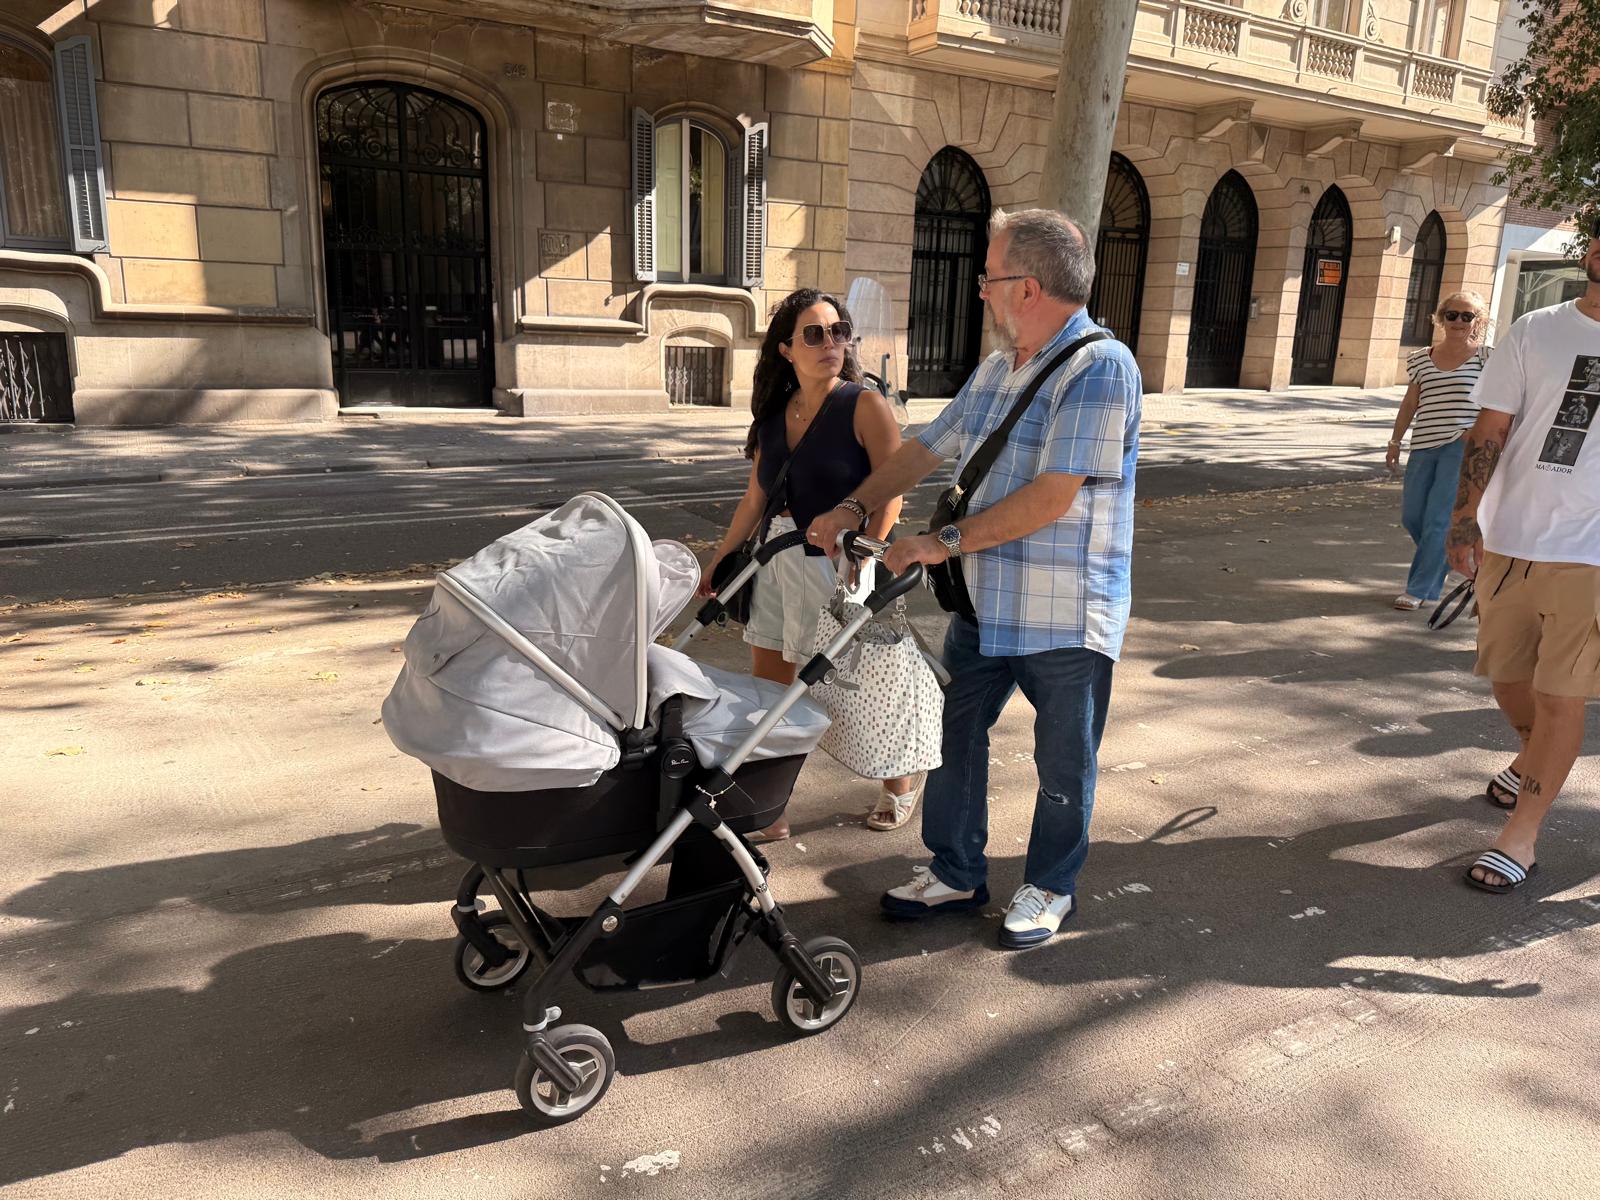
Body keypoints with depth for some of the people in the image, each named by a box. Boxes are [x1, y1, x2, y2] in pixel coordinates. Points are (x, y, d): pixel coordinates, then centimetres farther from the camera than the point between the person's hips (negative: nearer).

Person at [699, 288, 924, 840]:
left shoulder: (865, 405, -9)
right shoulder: (774, 413, 8)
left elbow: (891, 490, -14)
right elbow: (756, 496, 14)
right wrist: (718, 562, 15)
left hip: (834, 566, -6)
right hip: (773, 562, 6)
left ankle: (902, 779, 34)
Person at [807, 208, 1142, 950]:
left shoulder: (1100, 368, -17)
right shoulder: (994, 370, 10)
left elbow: (1052, 497, -24)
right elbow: (926, 450, 16)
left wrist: (947, 541, -21)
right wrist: (849, 512, 8)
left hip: (1066, 616, -8)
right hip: (984, 603, 8)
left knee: (1062, 763, 10)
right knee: (955, 736, 14)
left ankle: (1049, 888, 31)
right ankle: (955, 874, 32)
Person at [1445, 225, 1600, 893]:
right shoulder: (1536, 332, 2)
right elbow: (1490, 429, -1)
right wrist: (1465, 515, -12)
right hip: (1508, 542, 2)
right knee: (1507, 677, 14)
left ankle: (1520, 838, 10)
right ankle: (1532, 760, 46)